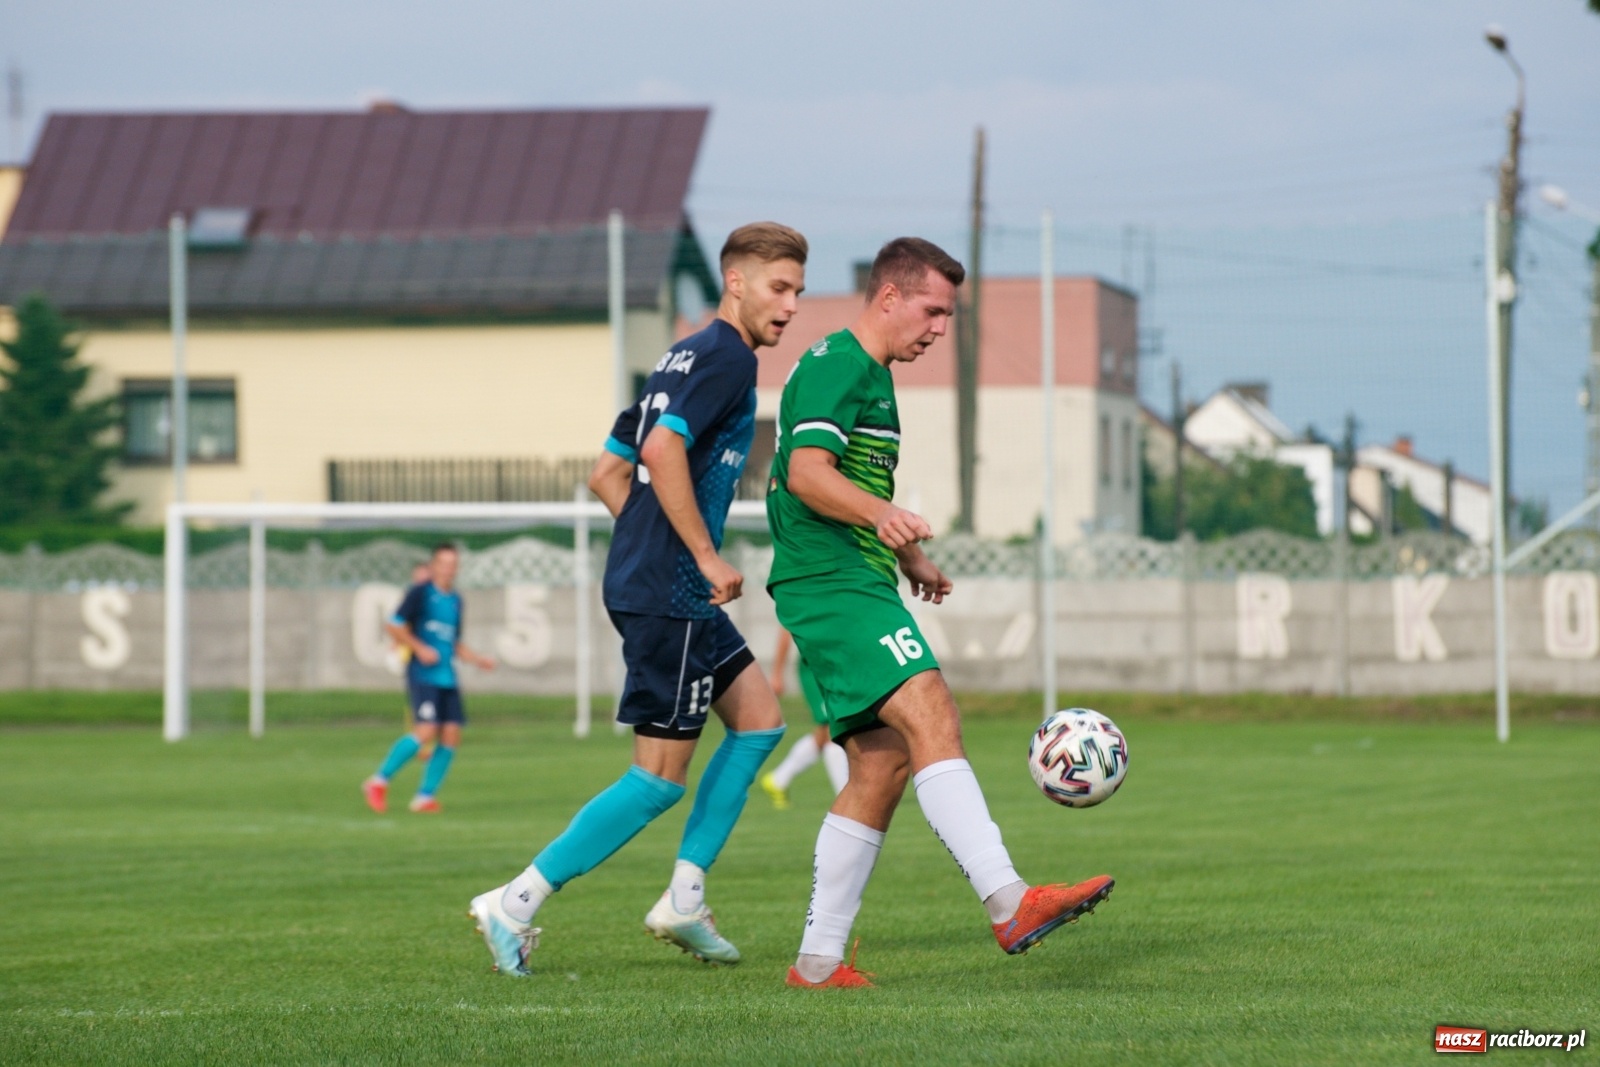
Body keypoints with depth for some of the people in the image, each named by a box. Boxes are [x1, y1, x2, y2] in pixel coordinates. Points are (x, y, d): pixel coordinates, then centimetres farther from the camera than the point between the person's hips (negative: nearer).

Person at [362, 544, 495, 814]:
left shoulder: (455, 601, 17)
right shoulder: (420, 593, -3)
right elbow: (393, 626, -6)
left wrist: (477, 660, 12)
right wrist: (419, 648, -14)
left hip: (447, 677, 7)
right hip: (423, 676, -7)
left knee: (451, 735, -4)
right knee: (426, 731, -19)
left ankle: (425, 796, 4)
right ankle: (379, 782, -5)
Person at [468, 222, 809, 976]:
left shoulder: (683, 359, 19)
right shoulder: (726, 356, -11)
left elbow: (606, 474, 20)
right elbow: (663, 450, -26)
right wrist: (707, 557, -21)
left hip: (645, 583, 10)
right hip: (667, 596, -10)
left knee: (759, 719, 14)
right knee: (661, 778, -6)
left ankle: (684, 899, 12)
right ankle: (516, 905, -4)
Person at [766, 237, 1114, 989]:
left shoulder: (871, 375, 23)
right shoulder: (836, 365, -9)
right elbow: (807, 474, -23)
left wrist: (908, 556, 41)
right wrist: (880, 513, -39)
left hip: (853, 585, 11)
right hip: (833, 586, -11)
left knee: (882, 765, 6)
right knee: (931, 718, -23)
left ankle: (819, 960, 8)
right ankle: (1008, 902, -36)